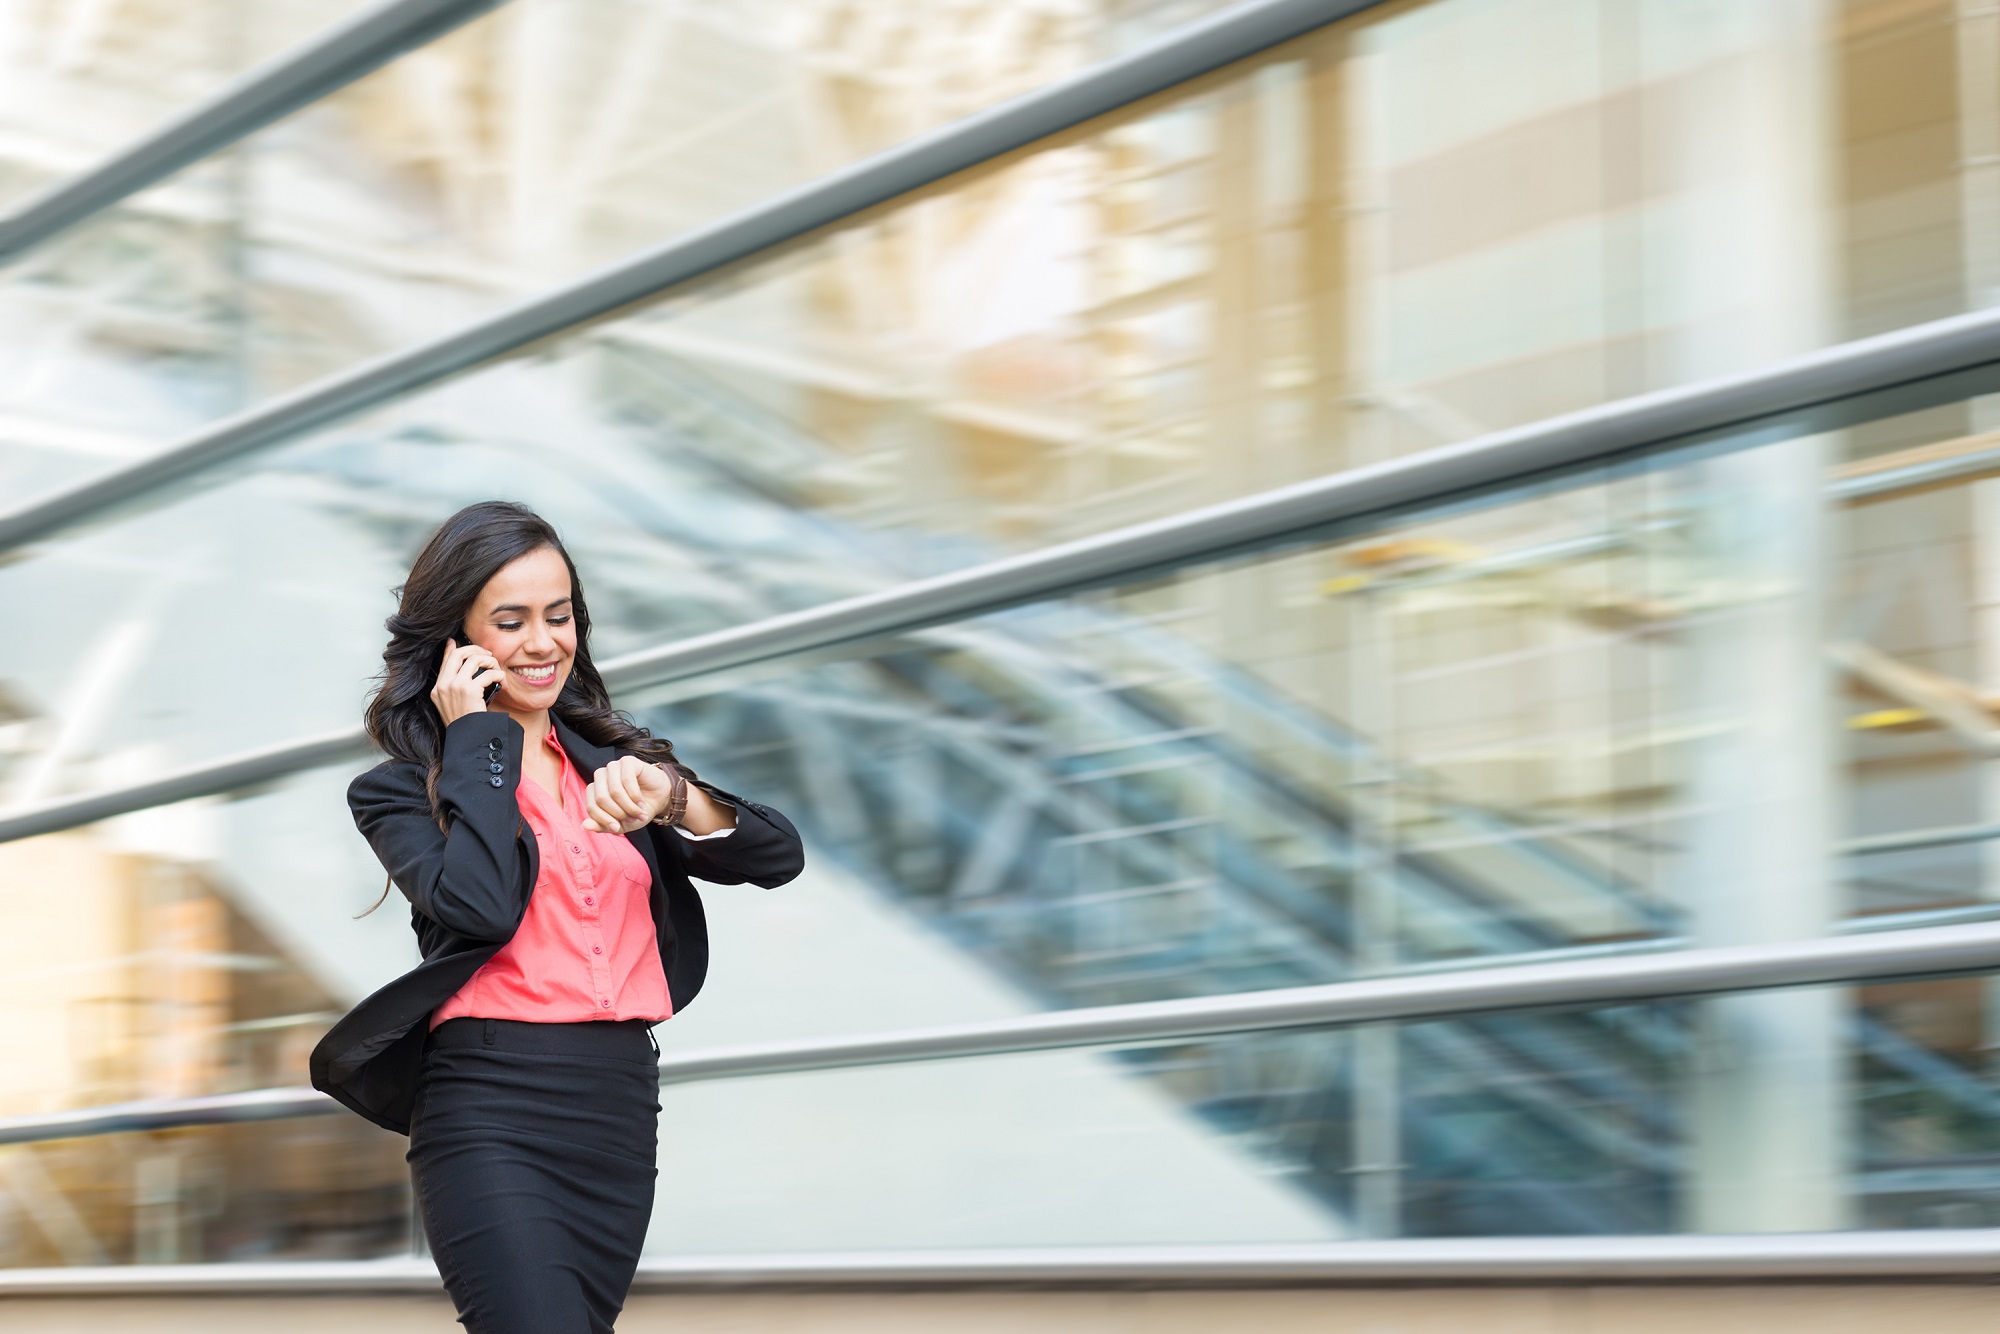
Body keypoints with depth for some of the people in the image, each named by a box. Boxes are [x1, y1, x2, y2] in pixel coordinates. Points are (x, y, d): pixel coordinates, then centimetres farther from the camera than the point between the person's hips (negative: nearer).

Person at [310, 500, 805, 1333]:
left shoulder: (614, 760, 16)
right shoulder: (406, 786, 4)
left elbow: (776, 856, 3)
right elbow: (481, 905, -17)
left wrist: (669, 797, -17)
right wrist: (477, 741, -5)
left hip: (621, 1116, 5)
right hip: (490, 1117, -5)